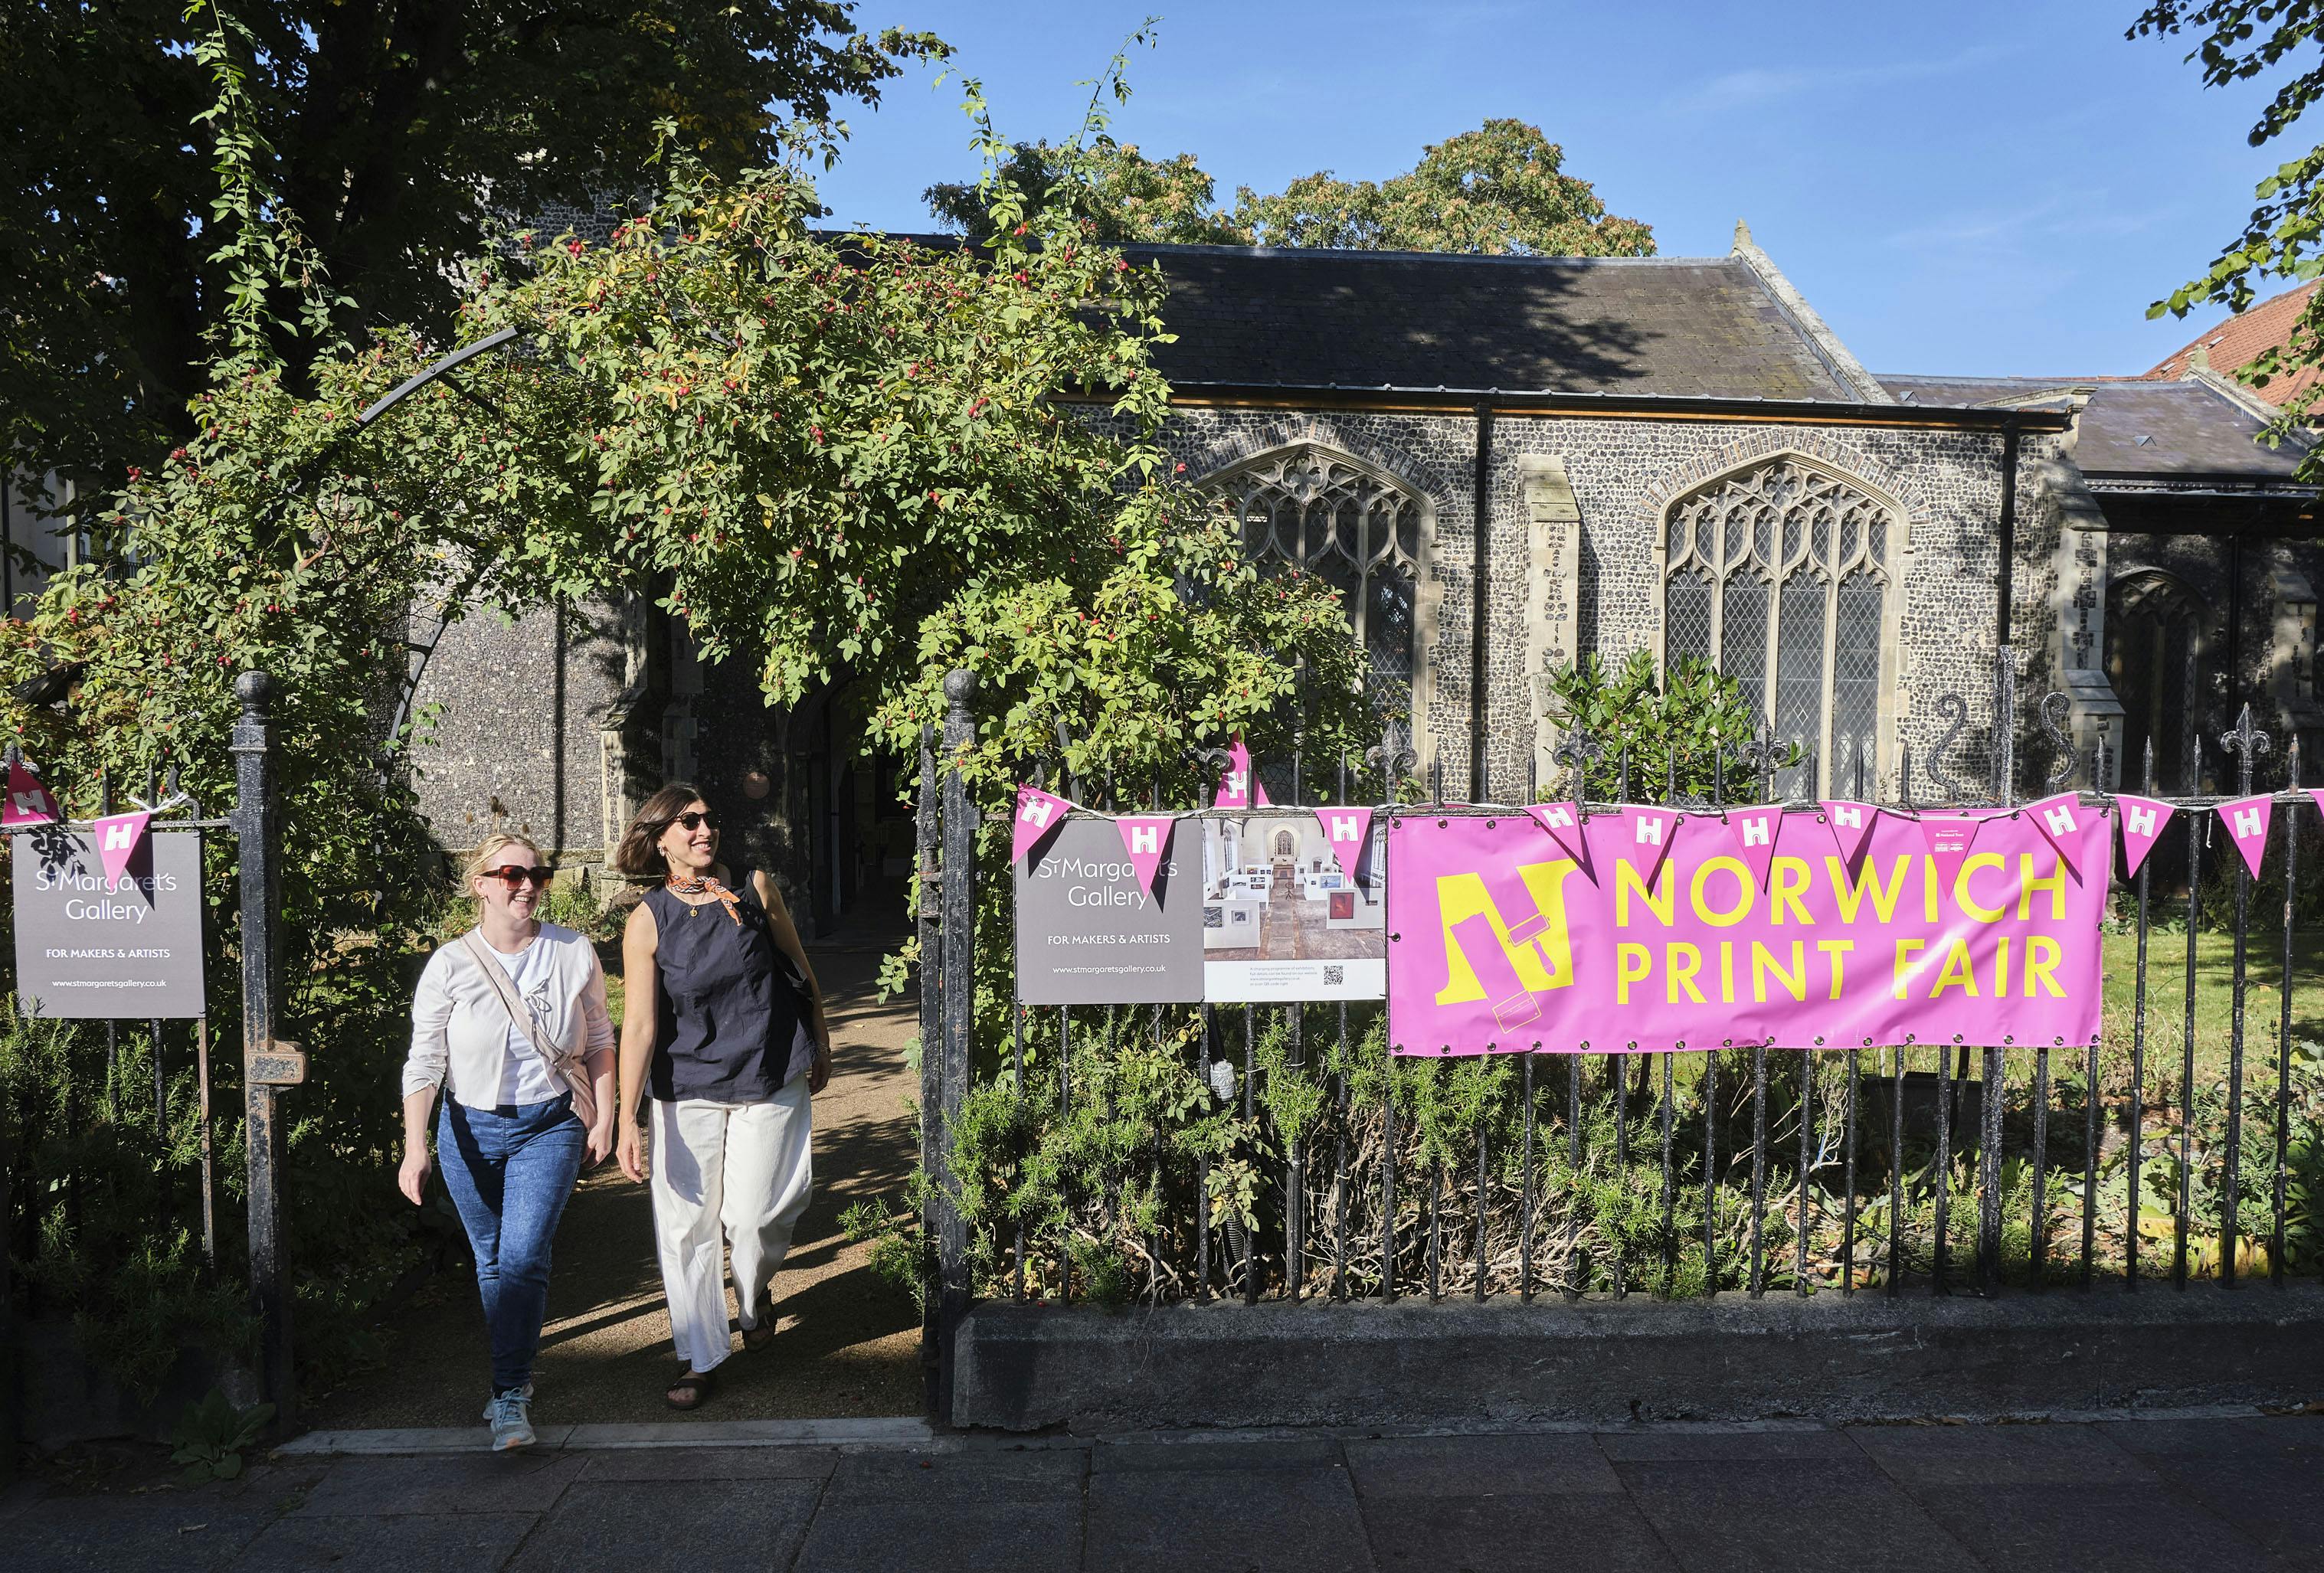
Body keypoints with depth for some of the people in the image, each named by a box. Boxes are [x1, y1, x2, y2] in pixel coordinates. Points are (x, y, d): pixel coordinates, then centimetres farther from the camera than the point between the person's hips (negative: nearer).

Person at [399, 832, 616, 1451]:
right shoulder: (450, 966, -8)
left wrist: (604, 1120, 1)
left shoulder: (575, 954, -5)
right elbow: (423, 1064, -7)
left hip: (550, 1126, -1)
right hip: (472, 1130, 1)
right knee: (491, 1261, 13)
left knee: (523, 1257, -11)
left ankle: (510, 1395, -1)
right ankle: (515, 1371, 33)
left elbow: (599, 1043, 5)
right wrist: (415, 1149, -13)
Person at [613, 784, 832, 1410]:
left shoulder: (755, 888, -3)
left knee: (753, 1217, -1)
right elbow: (638, 1024, -10)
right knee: (687, 1224, 3)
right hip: (687, 1090, 0)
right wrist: (627, 1118, -14)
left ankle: (755, 1297, 35)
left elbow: (800, 968, 10)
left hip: (771, 1081, 1)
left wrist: (820, 1046, 16)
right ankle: (699, 1358, 21)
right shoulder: (647, 922, -7)